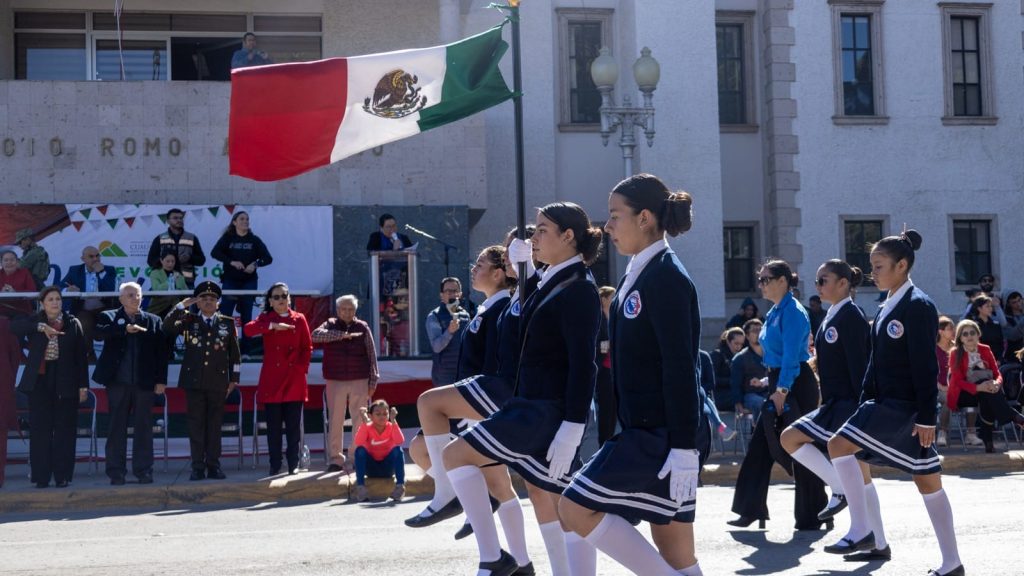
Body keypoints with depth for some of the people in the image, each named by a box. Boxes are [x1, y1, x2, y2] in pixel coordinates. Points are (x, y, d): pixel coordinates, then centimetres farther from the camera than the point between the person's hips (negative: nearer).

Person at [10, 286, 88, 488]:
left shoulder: (73, 324, 6)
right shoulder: (34, 321, 7)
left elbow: (81, 356, 5)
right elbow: (15, 326, -14)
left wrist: (83, 385, 1)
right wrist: (41, 327, -25)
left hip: (65, 383, 0)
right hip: (39, 382, 0)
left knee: (64, 431, 0)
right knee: (39, 431, 0)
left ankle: (62, 476, 5)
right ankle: (41, 477, 5)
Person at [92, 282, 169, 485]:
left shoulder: (154, 321, 11)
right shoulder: (109, 317, 7)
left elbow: (162, 352, 7)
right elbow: (99, 332, -15)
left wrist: (161, 379, 0)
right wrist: (125, 329, -24)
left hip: (144, 383, 1)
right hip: (118, 382, -1)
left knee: (144, 428, 3)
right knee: (117, 428, 3)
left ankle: (143, 470, 10)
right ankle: (116, 472, 8)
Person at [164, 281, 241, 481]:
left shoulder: (227, 323, 8)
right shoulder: (188, 320, 7)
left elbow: (234, 354, 10)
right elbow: (167, 327, -9)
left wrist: (233, 379, 7)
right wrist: (182, 306, -12)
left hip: (218, 381, 1)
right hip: (194, 381, 0)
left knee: (215, 424, 3)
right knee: (196, 424, 1)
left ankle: (213, 466, 9)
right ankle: (198, 467, 4)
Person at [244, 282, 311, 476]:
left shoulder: (299, 319, 8)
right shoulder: (266, 318, 6)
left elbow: (307, 347, 9)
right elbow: (248, 329, -14)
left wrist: (302, 368, -4)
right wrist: (273, 326, -22)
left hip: (294, 379, 0)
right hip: (271, 380, 0)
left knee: (293, 424, 2)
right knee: (273, 425, 2)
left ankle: (293, 465, 10)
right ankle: (275, 466, 8)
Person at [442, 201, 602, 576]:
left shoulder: (579, 289, -14)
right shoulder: (552, 283, 13)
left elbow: (583, 365, -20)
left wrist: (571, 429, -25)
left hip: (550, 409, -9)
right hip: (535, 404, 9)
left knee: (456, 455, -5)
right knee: (565, 505, 7)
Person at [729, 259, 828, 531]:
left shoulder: (793, 312, -14)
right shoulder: (774, 312, 14)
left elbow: (791, 356, -21)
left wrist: (782, 390, -24)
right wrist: (775, 388, 18)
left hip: (796, 386, -10)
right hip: (778, 385, 10)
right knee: (760, 445, 7)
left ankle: (812, 516, 7)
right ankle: (751, 510, 12)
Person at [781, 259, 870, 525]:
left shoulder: (851, 316, -14)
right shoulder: (831, 317, 14)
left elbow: (858, 364, -19)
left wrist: (862, 408, -22)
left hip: (847, 404, -9)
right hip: (835, 403, 9)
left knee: (790, 438, -11)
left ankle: (839, 489, -4)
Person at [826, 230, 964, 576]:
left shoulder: (917, 306, -12)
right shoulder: (886, 309, 14)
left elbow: (926, 365, -17)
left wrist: (926, 415, -19)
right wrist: (864, 403, 16)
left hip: (904, 404, -9)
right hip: (884, 402, 9)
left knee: (840, 445, -15)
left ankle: (862, 530, -10)